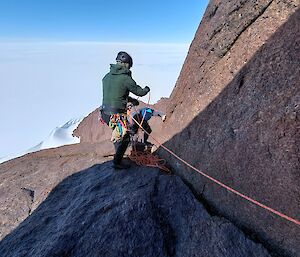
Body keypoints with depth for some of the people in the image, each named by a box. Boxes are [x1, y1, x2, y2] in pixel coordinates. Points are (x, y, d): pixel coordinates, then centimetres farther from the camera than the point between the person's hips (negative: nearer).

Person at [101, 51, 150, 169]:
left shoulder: (107, 76, 8)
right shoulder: (126, 78, -15)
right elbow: (140, 92, -4)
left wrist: (131, 99, 29)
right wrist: (147, 89, 20)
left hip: (105, 112, 8)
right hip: (117, 114, -8)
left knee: (117, 133, 28)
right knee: (124, 137, 9)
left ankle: (118, 153, 45)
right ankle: (117, 162, 17)